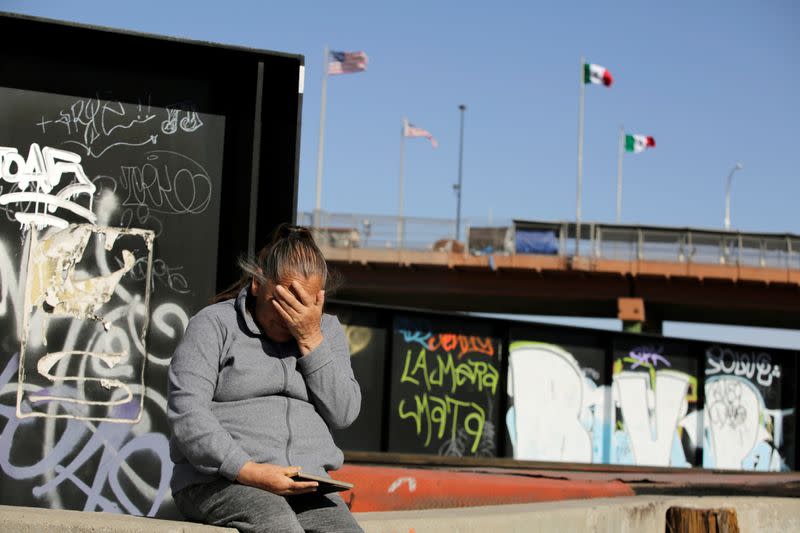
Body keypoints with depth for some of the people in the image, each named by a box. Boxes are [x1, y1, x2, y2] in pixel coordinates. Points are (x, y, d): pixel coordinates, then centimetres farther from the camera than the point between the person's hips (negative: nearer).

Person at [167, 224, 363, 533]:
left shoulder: (327, 330, 17)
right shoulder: (215, 324, 3)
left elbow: (344, 414, 4)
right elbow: (185, 413, -8)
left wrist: (310, 338, -5)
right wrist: (247, 470, -20)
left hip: (306, 485, 4)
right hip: (219, 482, -4)